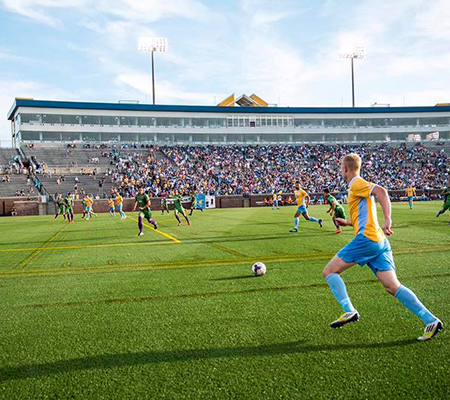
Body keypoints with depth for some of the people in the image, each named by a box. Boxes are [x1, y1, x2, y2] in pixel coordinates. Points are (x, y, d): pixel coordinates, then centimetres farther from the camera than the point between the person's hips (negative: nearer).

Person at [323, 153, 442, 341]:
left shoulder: (357, 184, -2)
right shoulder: (359, 188, 27)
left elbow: (381, 191, -22)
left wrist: (387, 220, -31)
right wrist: (348, 223, 29)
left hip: (366, 239, -9)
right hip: (379, 241, 9)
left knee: (329, 271, -1)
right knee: (392, 286, 2)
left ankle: (349, 311, -11)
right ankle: (430, 320, -5)